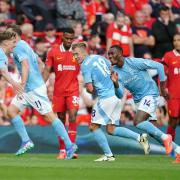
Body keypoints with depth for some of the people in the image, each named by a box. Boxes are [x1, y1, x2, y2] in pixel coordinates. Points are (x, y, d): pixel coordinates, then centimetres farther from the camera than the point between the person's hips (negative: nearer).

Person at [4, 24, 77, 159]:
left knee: (49, 115, -9)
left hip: (34, 88, -10)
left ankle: (69, 145, -8)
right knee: (11, 110, 7)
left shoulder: (18, 47, -12)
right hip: (27, 89, 10)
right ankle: (26, 141, 6)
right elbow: (39, 61, 24)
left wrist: (22, 85, -28)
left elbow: (25, 66, -24)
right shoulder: (24, 46, 17)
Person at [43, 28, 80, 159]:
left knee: (72, 116, -15)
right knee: (61, 119, 6)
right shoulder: (53, 52, 2)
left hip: (73, 90, -1)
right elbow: (47, 70, 2)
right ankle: (62, 150, 14)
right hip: (58, 91, 1)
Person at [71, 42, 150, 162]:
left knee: (94, 126, 3)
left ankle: (108, 155, -1)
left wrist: (94, 91, 10)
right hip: (116, 95, 8)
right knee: (111, 129, 12)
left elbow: (90, 89, -12)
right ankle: (139, 137, 1)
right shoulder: (99, 57, 15)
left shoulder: (85, 65, -9)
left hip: (105, 98, -8)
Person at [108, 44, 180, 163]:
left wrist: (162, 87, -6)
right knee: (152, 129, 4)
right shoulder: (115, 71, 2)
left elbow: (159, 66, -11)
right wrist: (115, 83, -22)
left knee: (138, 122, -24)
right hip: (139, 99, 8)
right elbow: (120, 95, -2)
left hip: (150, 94, -8)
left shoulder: (134, 62, -16)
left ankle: (165, 137, -11)